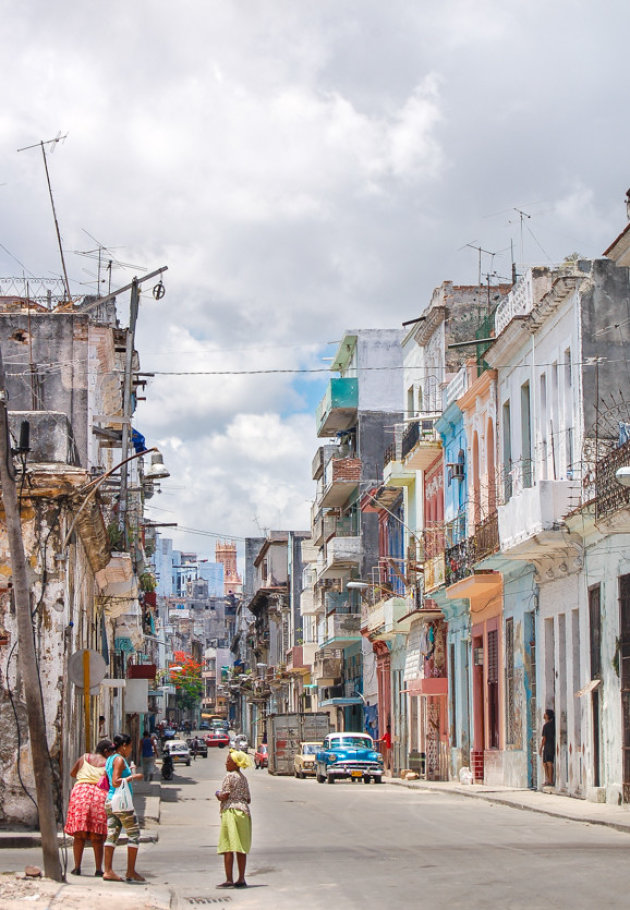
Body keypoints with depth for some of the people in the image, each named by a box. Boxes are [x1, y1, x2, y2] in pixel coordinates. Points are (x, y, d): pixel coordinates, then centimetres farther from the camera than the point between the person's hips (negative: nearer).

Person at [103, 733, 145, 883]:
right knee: (134, 834, 1)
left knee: (112, 835, 6)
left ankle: (108, 871, 2)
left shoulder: (110, 759, 15)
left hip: (110, 801, 9)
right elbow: (115, 783, -21)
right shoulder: (119, 760, -13)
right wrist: (132, 777, -15)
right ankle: (131, 872, 2)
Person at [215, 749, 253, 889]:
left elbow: (224, 796, -14)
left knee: (228, 847, -7)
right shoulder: (243, 778, 15)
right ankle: (241, 879, 10)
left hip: (231, 811, -8)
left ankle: (229, 880, -11)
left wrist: (217, 794, 6)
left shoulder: (229, 776, -8)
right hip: (244, 812, 8)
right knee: (241, 848, 9)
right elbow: (248, 800, 16)